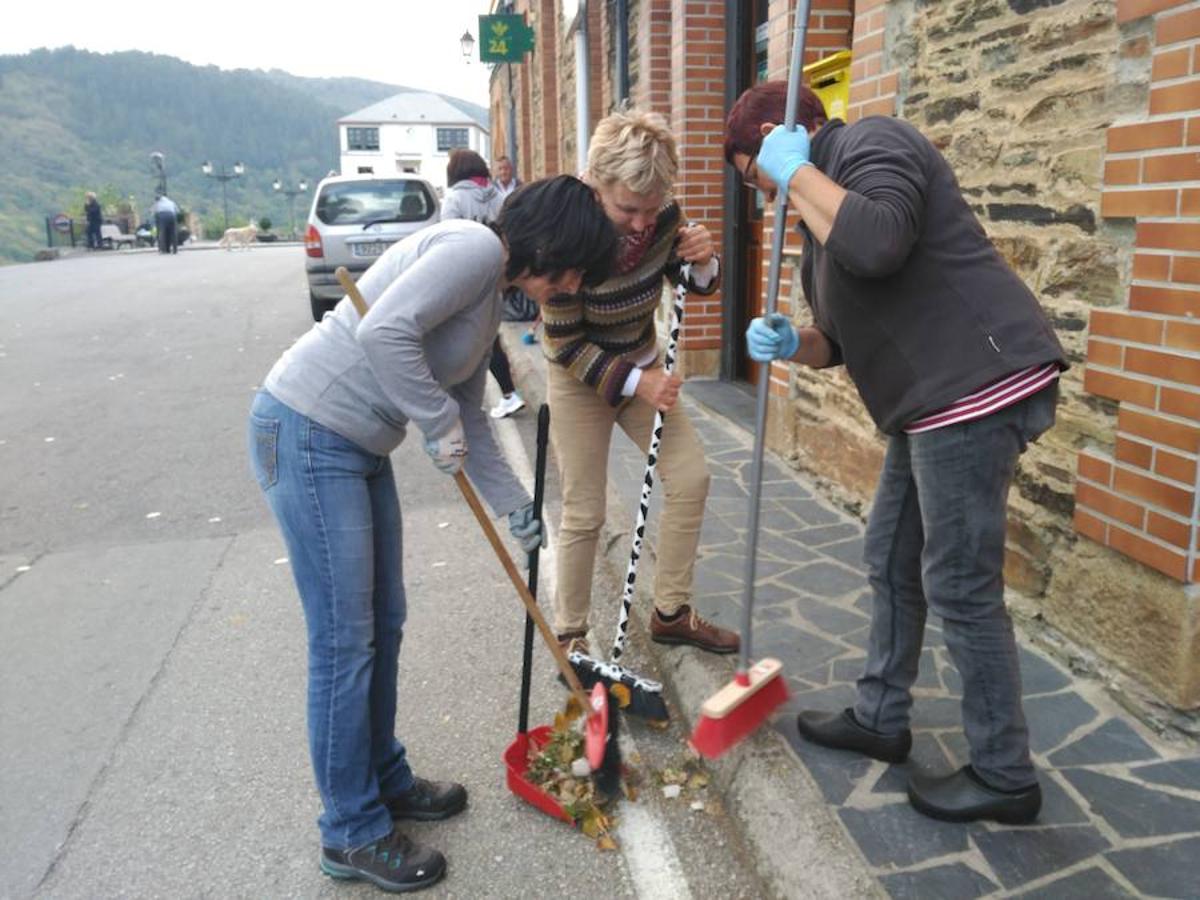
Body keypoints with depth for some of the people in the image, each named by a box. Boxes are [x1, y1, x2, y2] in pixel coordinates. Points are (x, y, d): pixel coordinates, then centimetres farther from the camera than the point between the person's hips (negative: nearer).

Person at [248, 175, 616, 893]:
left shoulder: (491, 294, 15)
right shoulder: (475, 247, -15)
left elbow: (468, 414, 20)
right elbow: (384, 332, -29)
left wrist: (514, 503, 20)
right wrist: (439, 424, -17)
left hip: (359, 448, 10)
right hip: (307, 435, -10)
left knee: (384, 623, 17)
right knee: (346, 640, 0)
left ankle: (383, 779, 36)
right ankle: (353, 833, 17)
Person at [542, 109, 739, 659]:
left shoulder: (663, 218, -15)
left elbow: (696, 286, 1)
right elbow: (564, 345, -21)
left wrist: (701, 260, -21)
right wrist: (634, 383, -26)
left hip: (642, 369, 5)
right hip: (581, 381, -5)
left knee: (690, 477, 1)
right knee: (584, 514, -2)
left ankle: (671, 613, 18)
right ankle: (570, 636, 18)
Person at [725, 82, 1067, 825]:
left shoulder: (871, 142, -7)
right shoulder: (826, 192, 21)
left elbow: (877, 243, -30)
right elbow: (849, 336, 21)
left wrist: (796, 172, -15)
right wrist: (792, 344, 0)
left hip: (978, 388, -11)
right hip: (933, 398, 11)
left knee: (960, 589, -3)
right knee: (892, 564, 17)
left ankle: (1006, 777, 14)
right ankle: (880, 719, 33)